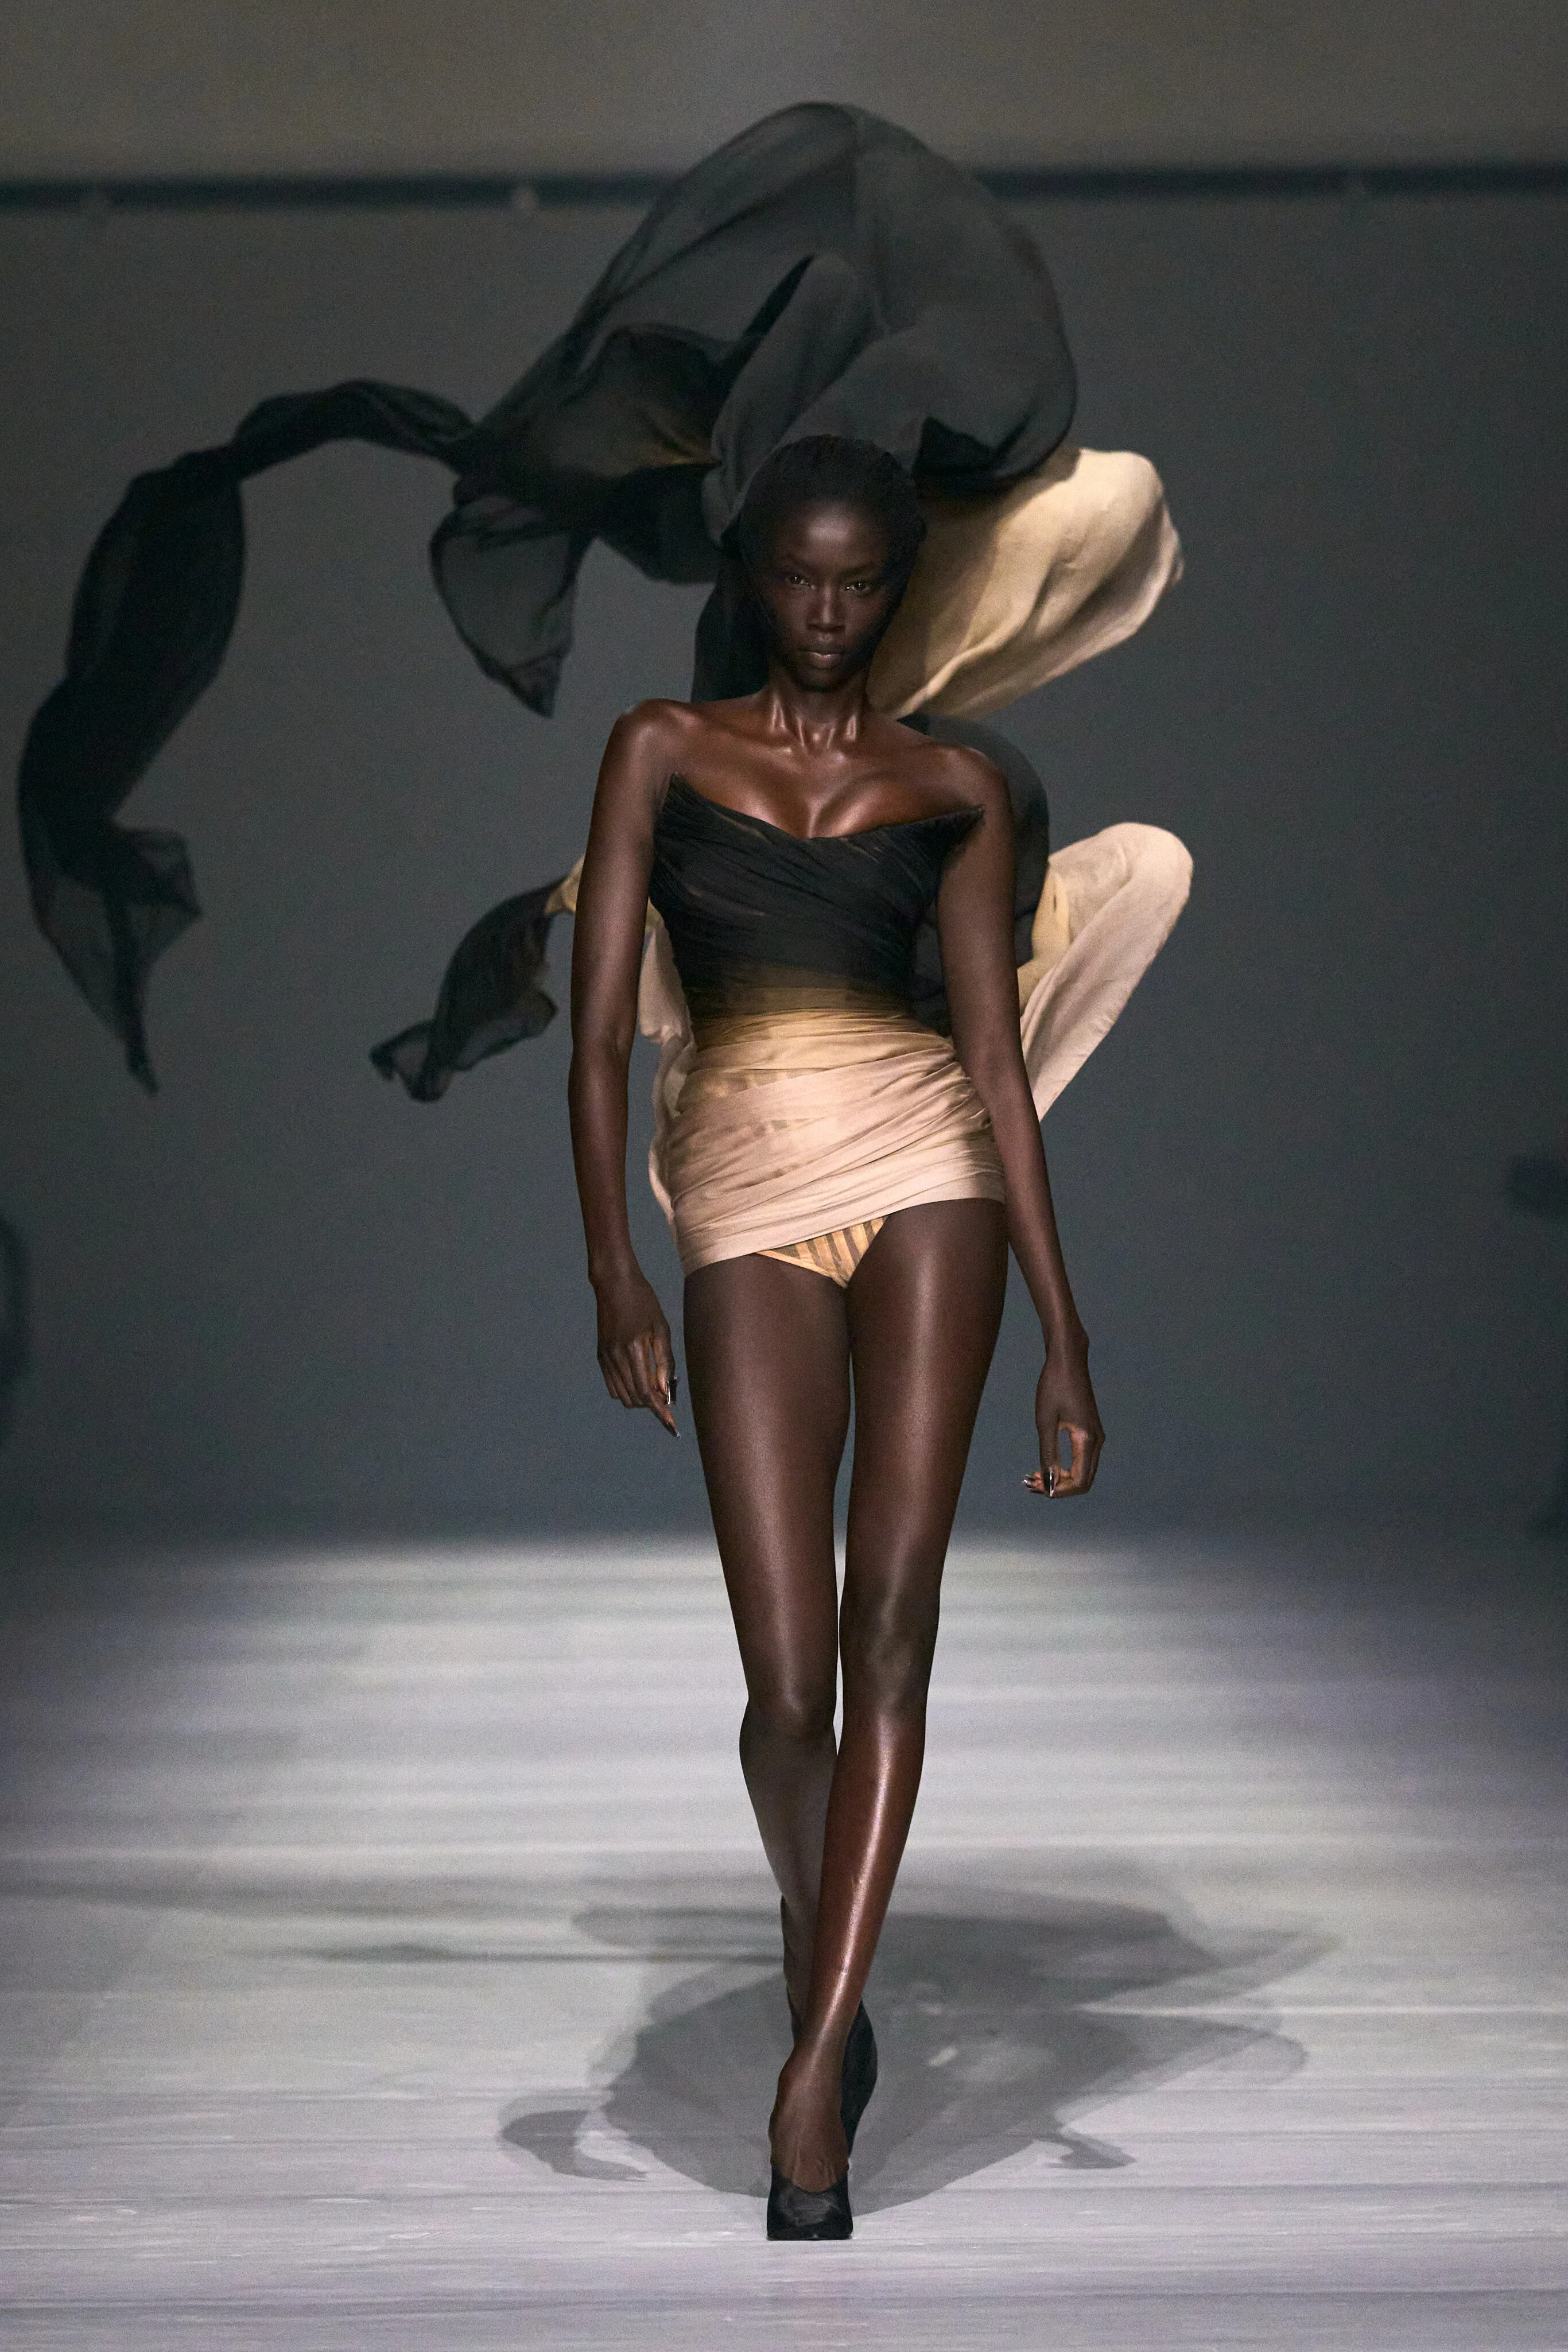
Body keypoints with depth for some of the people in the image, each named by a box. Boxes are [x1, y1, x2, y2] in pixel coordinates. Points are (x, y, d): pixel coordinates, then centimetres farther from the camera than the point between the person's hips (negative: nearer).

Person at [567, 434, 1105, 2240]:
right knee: (791, 1678, -6)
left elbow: (998, 1054, 11)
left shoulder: (952, 786, 13)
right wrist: (612, 1269, -9)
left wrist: (1063, 1331, 6)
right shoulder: (663, 750, 11)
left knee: (891, 1628, -11)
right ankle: (815, 1946, 24)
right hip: (746, 1193, -1)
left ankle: (818, 2060, -9)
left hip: (923, 1169, 1)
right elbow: (599, 1024, 4)